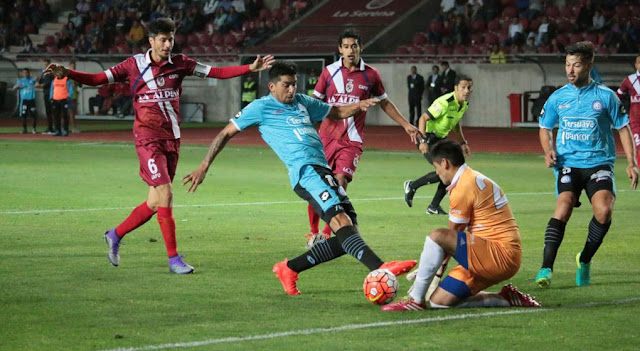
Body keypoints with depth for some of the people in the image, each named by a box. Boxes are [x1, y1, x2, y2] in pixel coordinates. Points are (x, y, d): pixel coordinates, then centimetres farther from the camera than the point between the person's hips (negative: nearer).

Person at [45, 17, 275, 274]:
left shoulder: (179, 63, 6)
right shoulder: (134, 65, -2)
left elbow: (217, 72, 6)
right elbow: (97, 79, 1)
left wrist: (250, 68, -4)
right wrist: (67, 73, -14)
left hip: (172, 138, 5)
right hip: (148, 138, -5)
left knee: (155, 202, 7)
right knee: (165, 194, -14)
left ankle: (115, 236, 29)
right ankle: (174, 259, -8)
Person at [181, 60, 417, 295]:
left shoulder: (302, 102, 26)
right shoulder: (261, 107, 9)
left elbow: (336, 112, 37)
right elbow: (226, 134, 13)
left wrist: (358, 106, 15)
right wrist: (203, 168, 9)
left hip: (324, 170, 8)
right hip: (305, 170, -8)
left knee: (349, 233, 0)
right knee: (340, 221, -26)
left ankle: (289, 268, 10)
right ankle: (381, 269, -44)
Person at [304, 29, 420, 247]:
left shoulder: (371, 75, 4)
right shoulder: (329, 72, 3)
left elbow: (385, 103, 16)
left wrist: (406, 125, 14)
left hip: (352, 139, -1)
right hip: (326, 136, 1)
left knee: (341, 182, -17)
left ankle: (327, 235, -6)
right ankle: (313, 233, 18)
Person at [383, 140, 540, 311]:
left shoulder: (464, 187, -13)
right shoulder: (475, 178, 18)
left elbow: (453, 234, -5)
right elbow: (458, 236, 21)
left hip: (502, 254, -10)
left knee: (437, 236, -23)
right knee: (438, 301, 4)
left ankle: (416, 300, -16)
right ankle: (506, 299, 10)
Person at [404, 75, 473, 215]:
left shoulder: (464, 104, 3)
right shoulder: (445, 102, -25)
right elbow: (423, 118, -24)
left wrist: (463, 143, 19)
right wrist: (423, 141, -32)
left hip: (440, 139, 9)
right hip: (428, 139, -9)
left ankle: (434, 207, 11)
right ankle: (412, 186, 0)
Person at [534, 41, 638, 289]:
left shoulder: (605, 96, 3)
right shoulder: (557, 98, 8)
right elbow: (545, 127, 22)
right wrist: (548, 151, 2)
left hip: (599, 162, -1)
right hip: (567, 164, 1)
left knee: (604, 210, -23)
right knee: (563, 208, -24)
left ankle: (585, 260, 1)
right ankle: (546, 268, -24)